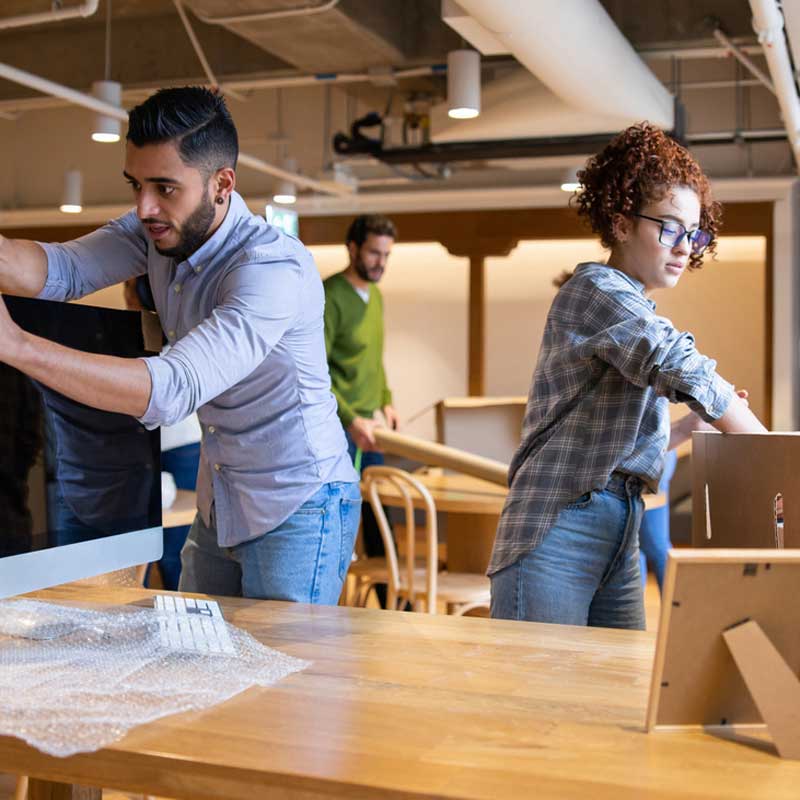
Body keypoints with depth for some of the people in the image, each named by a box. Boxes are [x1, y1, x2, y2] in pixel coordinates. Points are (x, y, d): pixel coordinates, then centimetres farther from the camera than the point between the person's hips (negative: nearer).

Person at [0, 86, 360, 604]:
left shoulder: (274, 268, -29)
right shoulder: (160, 228, -3)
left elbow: (175, 391, -39)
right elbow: (63, 269, -17)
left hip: (298, 510, -7)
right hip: (220, 505, 8)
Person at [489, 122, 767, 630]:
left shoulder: (637, 314, 20)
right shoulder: (597, 289, -7)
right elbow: (683, 370, -22)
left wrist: (694, 425, 10)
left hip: (621, 534, 9)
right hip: (559, 527, -9)